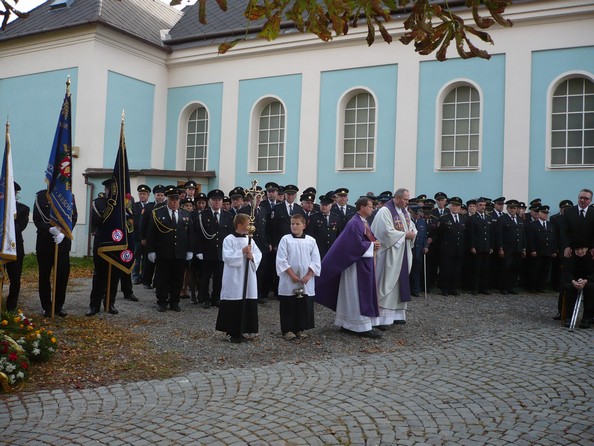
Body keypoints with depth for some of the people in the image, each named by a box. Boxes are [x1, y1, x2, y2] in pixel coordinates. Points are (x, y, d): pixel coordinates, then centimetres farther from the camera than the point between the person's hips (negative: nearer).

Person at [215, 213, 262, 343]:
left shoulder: (249, 240, 10)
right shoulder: (229, 240, -7)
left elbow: (259, 255, 8)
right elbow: (227, 258, -14)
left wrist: (252, 256, -12)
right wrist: (242, 252, -19)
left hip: (248, 278, 6)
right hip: (234, 279, -6)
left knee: (247, 305, 7)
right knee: (234, 307, -1)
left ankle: (240, 331, 19)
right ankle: (232, 332, 11)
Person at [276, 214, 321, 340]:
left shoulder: (311, 241, 3)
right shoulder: (285, 239, -3)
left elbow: (316, 260, 1)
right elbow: (281, 260, -7)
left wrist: (309, 275, -9)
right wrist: (292, 274, -13)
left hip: (306, 281, 2)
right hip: (289, 280, -2)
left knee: (304, 305, 8)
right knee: (288, 305, 3)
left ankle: (300, 328, 21)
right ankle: (287, 330, 13)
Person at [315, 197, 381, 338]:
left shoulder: (363, 222, 13)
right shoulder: (355, 223, -17)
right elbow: (358, 245, -23)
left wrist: (374, 244, 0)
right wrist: (373, 245, -12)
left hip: (364, 264, 10)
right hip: (357, 265, -10)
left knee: (354, 295, 12)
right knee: (358, 295, -5)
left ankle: (347, 324, 19)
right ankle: (362, 327, 0)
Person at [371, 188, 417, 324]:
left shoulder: (405, 212, 12)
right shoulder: (385, 211, -15)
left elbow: (412, 226, 17)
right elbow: (388, 232, -22)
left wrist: (412, 233, -5)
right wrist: (405, 234, -15)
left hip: (403, 254, 8)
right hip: (390, 254, -8)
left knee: (400, 283, 11)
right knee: (388, 283, -3)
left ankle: (397, 313, 20)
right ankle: (383, 316, 4)